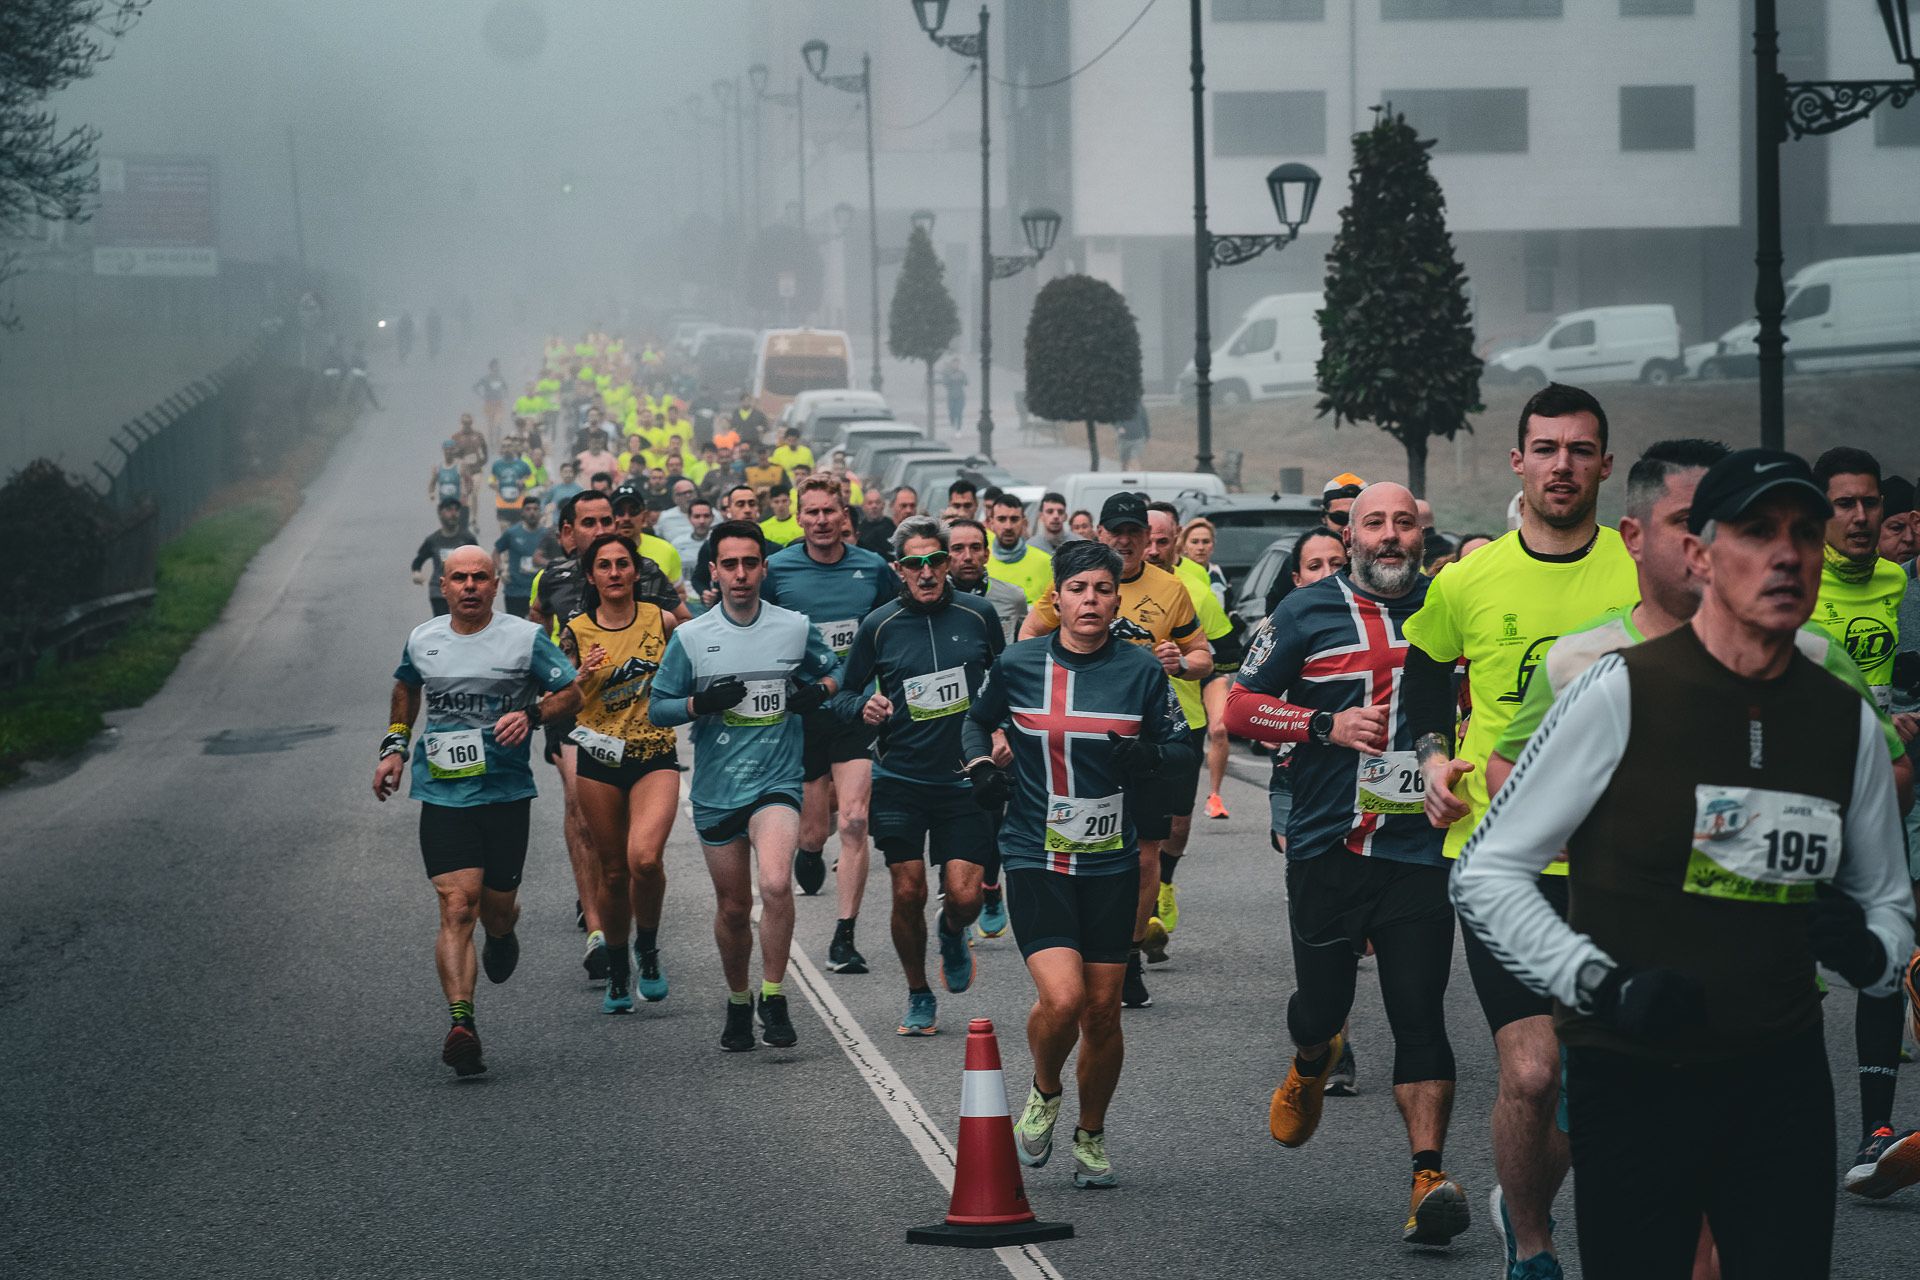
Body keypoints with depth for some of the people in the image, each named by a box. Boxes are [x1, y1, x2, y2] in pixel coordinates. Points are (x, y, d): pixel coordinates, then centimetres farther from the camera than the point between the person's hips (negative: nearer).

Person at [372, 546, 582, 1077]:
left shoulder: (525, 638, -1)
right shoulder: (421, 640, 7)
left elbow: (571, 692, 5)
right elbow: (405, 689, 28)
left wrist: (531, 715, -13)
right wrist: (395, 746, 17)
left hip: (506, 792, 0)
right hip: (443, 793, 0)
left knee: (497, 908, 10)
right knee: (457, 905, -15)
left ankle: (502, 935, 50)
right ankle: (461, 1024, -22)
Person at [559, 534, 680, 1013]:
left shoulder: (661, 619, 1)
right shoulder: (576, 632, 0)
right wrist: (584, 677, -15)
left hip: (656, 757, -1)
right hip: (600, 759, 1)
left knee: (644, 858, -23)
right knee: (613, 871, 6)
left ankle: (648, 949, 3)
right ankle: (617, 975, 26)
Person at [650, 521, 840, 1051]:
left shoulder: (796, 628, 1)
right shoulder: (690, 637, 0)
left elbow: (830, 669, 19)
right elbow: (657, 708, 4)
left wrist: (819, 690, -3)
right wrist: (701, 703, -15)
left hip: (776, 782, -1)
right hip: (716, 789, 2)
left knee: (776, 883, -25)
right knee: (732, 907, 11)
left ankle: (773, 998, -11)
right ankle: (738, 1002, 33)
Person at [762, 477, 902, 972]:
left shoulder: (873, 569, 2)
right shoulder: (776, 570, -3)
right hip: (801, 712, 0)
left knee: (854, 822, -12)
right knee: (814, 832, 6)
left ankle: (844, 938, -7)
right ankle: (809, 851, 45)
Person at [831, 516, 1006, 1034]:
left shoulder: (978, 614, 1)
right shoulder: (879, 625, -1)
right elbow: (844, 695, 9)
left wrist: (1004, 733, 3)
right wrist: (863, 707, -13)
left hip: (965, 779, 0)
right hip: (900, 781, 0)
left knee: (964, 897, -9)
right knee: (908, 894, -2)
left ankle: (952, 934, 29)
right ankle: (919, 997, 19)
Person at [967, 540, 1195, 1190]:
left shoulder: (1141, 669, -1)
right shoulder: (1017, 665, -1)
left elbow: (1180, 746, 7)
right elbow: (977, 721, 18)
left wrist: (1148, 756, -15)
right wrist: (981, 766, -1)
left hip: (1111, 863, 2)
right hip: (1035, 859, -2)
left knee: (1103, 1012, 5)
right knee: (1062, 998, -18)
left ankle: (1091, 1136, 28)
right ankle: (1044, 1094, 14)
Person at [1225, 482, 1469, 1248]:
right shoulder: (1308, 614, 3)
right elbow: (1240, 706, 3)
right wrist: (1326, 725, -10)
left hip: (1423, 848, 0)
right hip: (1328, 846, 0)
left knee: (1420, 1013, -8)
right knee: (1322, 1005, 9)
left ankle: (1429, 1174, -11)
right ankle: (1310, 1069, 45)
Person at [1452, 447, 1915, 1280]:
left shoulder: (1847, 720, 5)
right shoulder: (1619, 695, -10)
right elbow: (1486, 874, -8)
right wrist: (1602, 985, -20)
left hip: (1783, 1080, 4)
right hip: (1632, 1083, -4)